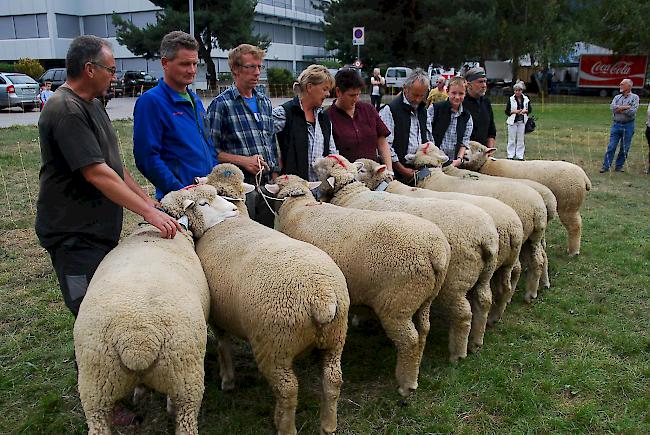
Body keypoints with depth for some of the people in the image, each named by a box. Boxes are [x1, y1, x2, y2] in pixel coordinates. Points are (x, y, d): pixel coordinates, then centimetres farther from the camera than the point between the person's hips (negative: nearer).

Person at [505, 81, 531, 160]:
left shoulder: (526, 99, 4)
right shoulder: (511, 99, -3)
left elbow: (530, 109, 11)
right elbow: (507, 111, -2)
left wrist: (525, 111, -10)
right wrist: (514, 111, -18)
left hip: (522, 122, 2)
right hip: (512, 121, -2)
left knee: (521, 139, 6)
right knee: (511, 139, 1)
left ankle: (520, 156, 13)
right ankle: (510, 156, 8)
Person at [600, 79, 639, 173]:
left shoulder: (634, 97, -1)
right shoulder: (617, 97, 10)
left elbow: (632, 112, -14)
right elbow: (612, 107, -9)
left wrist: (619, 109, -7)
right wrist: (626, 107, -13)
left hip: (628, 126, -2)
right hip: (616, 125, 2)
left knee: (624, 149, 5)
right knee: (611, 147, -1)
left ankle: (619, 166, 16)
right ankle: (606, 166, 1)